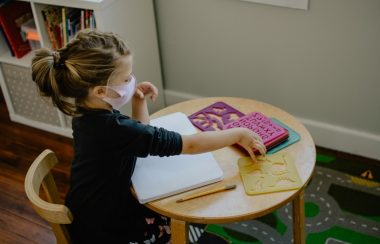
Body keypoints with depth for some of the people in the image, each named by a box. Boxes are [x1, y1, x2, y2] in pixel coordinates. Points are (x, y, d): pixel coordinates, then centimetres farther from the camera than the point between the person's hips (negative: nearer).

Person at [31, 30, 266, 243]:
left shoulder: (89, 112, -7)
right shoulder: (114, 129, -35)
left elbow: (142, 137, 8)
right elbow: (190, 145, -29)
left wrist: (139, 102, -8)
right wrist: (240, 134, -17)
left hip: (100, 212, 8)